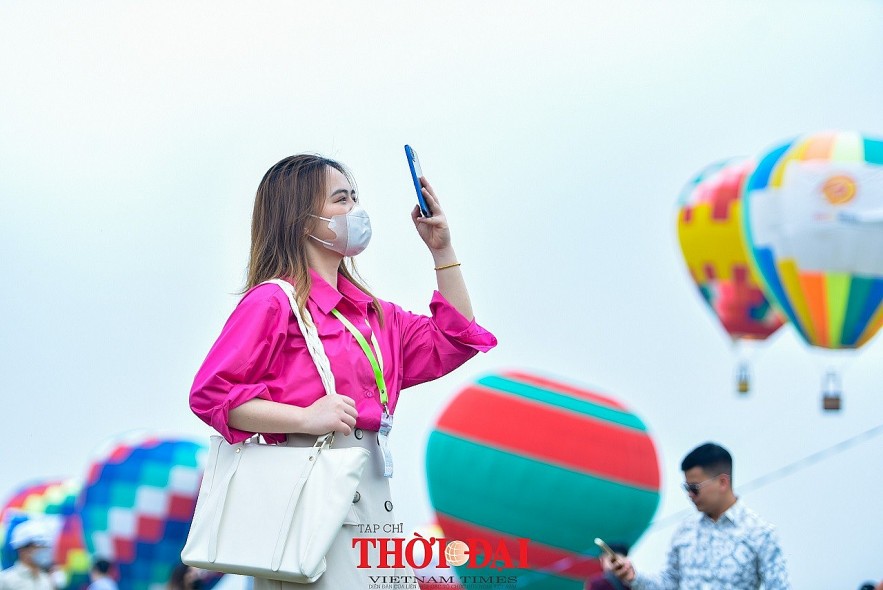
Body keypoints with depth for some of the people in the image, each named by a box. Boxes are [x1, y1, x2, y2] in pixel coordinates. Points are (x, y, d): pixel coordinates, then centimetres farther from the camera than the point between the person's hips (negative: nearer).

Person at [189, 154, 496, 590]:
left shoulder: (372, 312, 20)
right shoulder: (273, 301, -5)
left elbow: (452, 341, 25)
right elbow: (210, 394, -11)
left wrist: (442, 250, 20)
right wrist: (305, 418, -19)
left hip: (372, 495, 8)